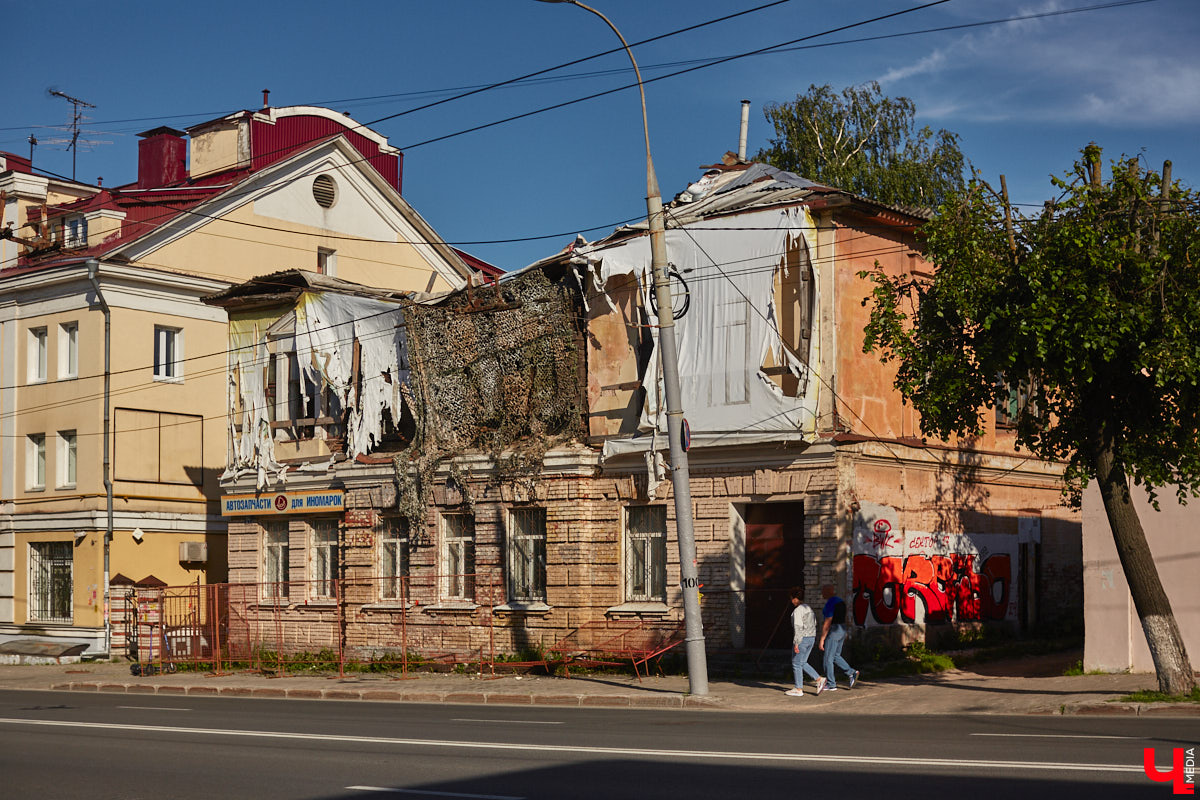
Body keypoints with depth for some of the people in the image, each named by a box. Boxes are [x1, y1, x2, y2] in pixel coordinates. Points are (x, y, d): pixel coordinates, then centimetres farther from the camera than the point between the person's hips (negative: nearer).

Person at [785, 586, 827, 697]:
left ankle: (799, 690, 5)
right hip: (811, 638, 9)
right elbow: (814, 623, 18)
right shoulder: (808, 608, 13)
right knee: (802, 663, 17)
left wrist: (796, 643, -21)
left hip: (802, 638, -9)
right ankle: (819, 679, 6)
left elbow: (798, 627, -21)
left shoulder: (798, 610, -15)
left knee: (796, 664, 2)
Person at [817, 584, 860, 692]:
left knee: (828, 658, -1)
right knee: (835, 656, 18)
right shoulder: (840, 601, 12)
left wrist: (822, 639, -18)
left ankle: (831, 684, 3)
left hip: (833, 631, -10)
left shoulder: (830, 603, -17)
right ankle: (852, 673, 7)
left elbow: (827, 622, -20)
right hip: (842, 630, 10)